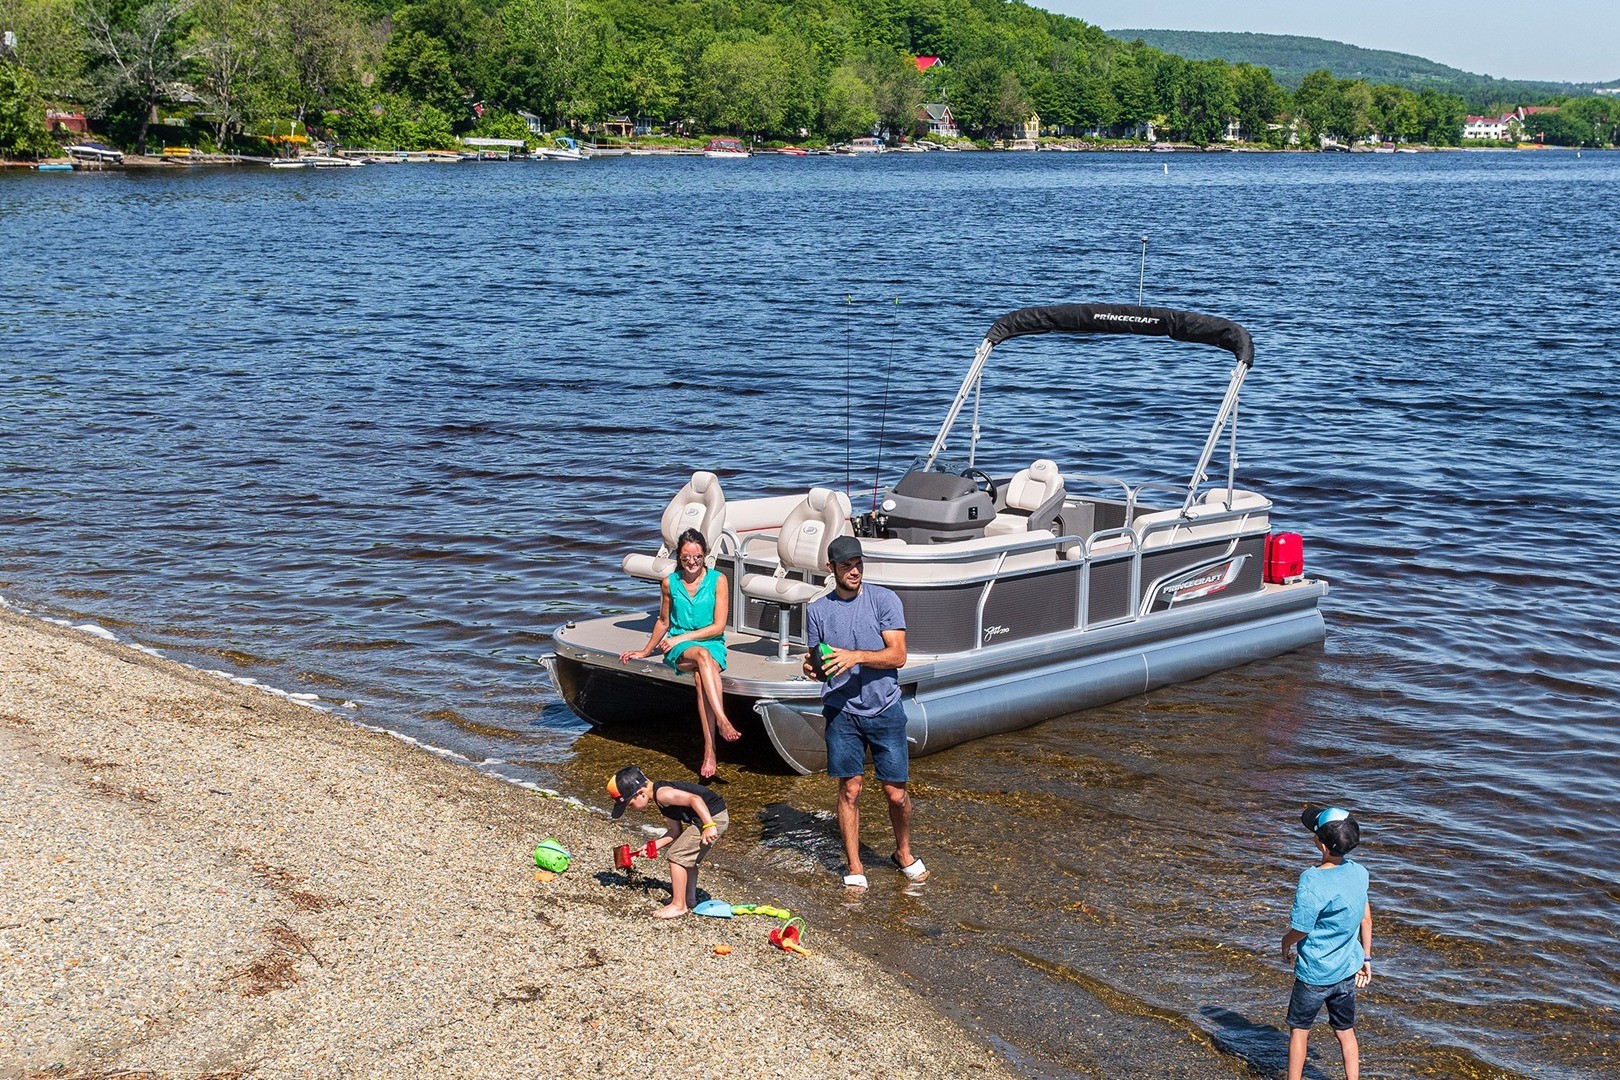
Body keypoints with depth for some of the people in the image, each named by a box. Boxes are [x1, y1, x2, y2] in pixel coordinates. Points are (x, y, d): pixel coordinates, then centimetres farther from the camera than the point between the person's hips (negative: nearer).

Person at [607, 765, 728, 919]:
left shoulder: (662, 794, -16)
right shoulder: (661, 798, 15)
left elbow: (695, 799, -26)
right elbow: (676, 830, 17)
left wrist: (709, 826, -29)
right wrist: (654, 845, 11)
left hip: (713, 818, -11)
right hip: (716, 817, 11)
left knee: (676, 856, -5)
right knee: (686, 857, 27)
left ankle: (679, 905, 3)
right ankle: (689, 898, 41)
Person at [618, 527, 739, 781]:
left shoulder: (718, 580, 0)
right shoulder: (670, 583, 7)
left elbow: (718, 626, -3)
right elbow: (664, 622, 22)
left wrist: (681, 637, -8)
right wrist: (646, 651, 24)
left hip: (712, 645, -1)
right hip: (678, 649, 1)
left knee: (701, 676, -36)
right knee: (701, 656, -37)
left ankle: (709, 752, -43)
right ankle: (722, 722, -51)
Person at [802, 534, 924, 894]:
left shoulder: (884, 600, -4)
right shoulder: (817, 610, 4)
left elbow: (898, 655, -11)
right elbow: (820, 665, 11)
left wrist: (855, 656, -24)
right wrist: (812, 668, -12)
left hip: (885, 709, -1)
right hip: (842, 712, 1)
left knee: (896, 793, 4)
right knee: (849, 790, 3)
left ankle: (903, 852, 30)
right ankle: (854, 868, 15)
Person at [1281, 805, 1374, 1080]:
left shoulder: (1311, 882, -28)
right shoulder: (1358, 872, -8)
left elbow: (1300, 930, -20)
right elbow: (1366, 918, 4)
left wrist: (1285, 942, 2)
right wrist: (1366, 958, 16)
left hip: (1315, 973, -5)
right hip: (1347, 970, 5)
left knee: (1299, 1030, 14)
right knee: (1345, 1031, 19)